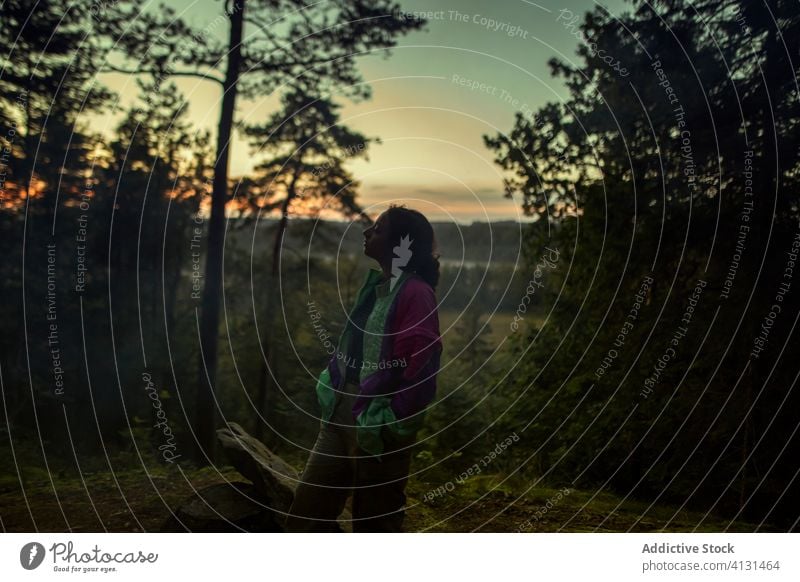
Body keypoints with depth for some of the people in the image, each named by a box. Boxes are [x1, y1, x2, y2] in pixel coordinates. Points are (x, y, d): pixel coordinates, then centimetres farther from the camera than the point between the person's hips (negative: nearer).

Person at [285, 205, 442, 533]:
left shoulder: (416, 293, -14)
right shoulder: (374, 286, 13)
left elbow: (417, 366, -20)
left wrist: (389, 421, -19)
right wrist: (331, 388, 9)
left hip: (378, 423, -9)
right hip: (342, 413, 9)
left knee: (374, 524, 5)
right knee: (305, 516, 13)